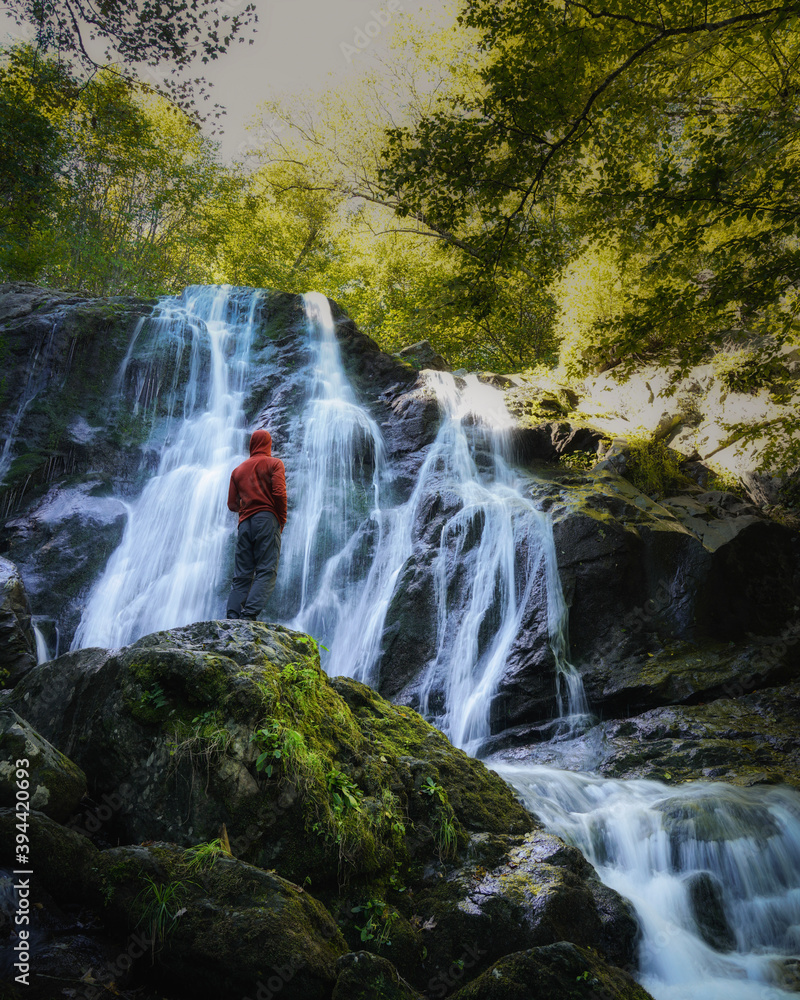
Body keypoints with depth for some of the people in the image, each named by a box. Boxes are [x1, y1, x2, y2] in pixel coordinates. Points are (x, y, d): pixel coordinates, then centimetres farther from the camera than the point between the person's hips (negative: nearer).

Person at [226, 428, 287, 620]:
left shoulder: (238, 470, 20)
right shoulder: (274, 463, 7)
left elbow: (232, 504, 15)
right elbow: (279, 493, -8)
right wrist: (282, 518, 3)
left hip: (245, 523, 5)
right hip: (267, 519, -4)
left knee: (241, 575, 3)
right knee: (266, 572, -9)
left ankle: (232, 619, -8)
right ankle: (250, 614, -25)